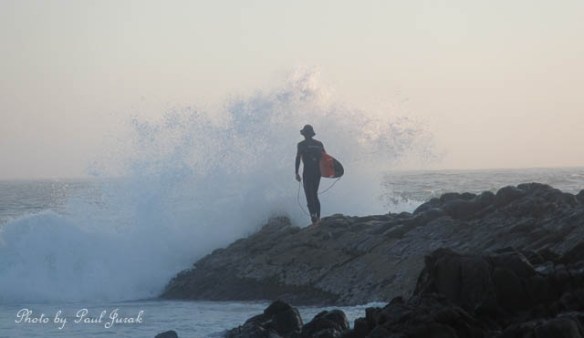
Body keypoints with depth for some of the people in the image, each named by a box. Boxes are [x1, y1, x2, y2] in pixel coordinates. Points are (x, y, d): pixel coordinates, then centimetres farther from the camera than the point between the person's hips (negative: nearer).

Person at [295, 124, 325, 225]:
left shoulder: (301, 144, -1)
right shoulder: (319, 144, 12)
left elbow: (298, 158, -7)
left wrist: (297, 173, -6)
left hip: (307, 172, -5)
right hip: (318, 172, 5)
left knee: (309, 196, -5)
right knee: (315, 195, 16)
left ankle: (313, 216, -20)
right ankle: (318, 217, 9)